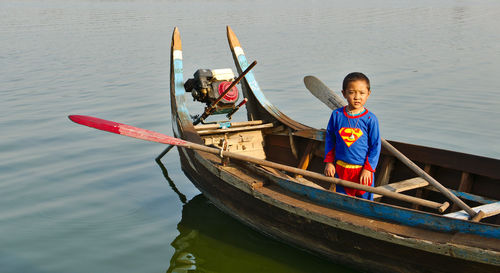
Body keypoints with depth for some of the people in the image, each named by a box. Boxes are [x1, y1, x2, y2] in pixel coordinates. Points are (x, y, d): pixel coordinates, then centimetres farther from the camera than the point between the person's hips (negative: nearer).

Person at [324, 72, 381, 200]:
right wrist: (329, 162, 4)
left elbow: (375, 146, -5)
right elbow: (329, 139, 7)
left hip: (363, 170, -2)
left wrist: (368, 169, -8)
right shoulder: (337, 115, -4)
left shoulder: (370, 119, -10)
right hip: (341, 169, 2)